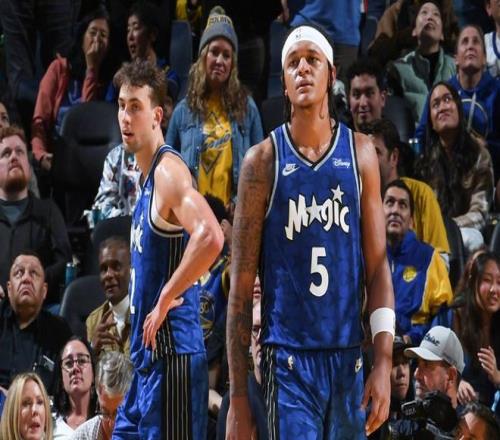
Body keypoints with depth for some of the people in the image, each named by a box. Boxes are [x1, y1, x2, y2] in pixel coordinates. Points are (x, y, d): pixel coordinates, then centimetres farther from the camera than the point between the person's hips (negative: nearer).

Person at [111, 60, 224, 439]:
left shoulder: (168, 170, -14)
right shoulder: (147, 174, 16)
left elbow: (210, 237, -31)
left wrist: (165, 300, -22)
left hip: (170, 354, -10)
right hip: (147, 354, 10)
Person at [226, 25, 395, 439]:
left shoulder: (360, 153, 7)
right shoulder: (263, 161, 1)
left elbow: (378, 265, 8)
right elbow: (242, 286, 1)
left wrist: (384, 363, -4)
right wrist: (238, 396, -3)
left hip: (348, 357, 3)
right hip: (288, 359, -3)